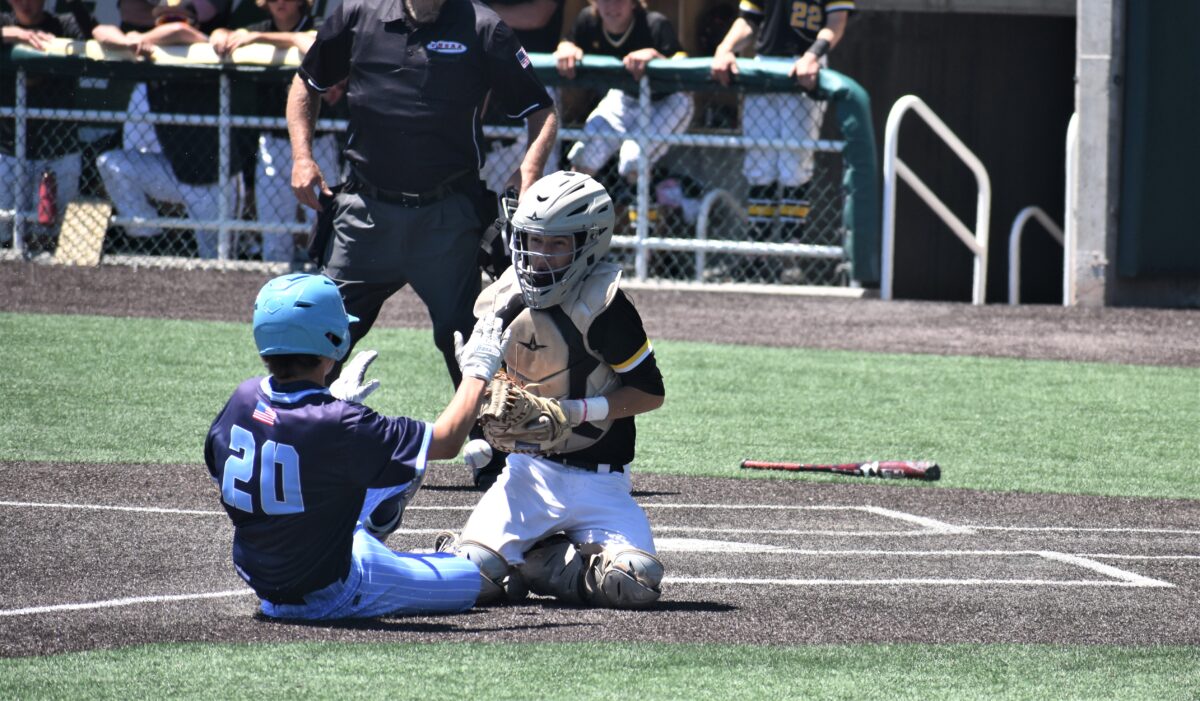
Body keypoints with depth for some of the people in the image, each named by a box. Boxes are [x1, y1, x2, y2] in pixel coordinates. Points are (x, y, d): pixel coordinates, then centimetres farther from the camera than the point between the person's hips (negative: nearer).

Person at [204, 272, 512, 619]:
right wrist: (477, 372, -4)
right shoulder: (338, 423, -31)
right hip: (327, 597, -7)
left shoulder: (245, 397, -12)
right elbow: (445, 441, -20)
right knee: (471, 579, 7)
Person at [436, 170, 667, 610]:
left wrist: (576, 411, -22)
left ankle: (539, 564, 5)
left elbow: (650, 392, -11)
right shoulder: (501, 302, 0)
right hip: (529, 470, 3)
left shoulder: (602, 306, -15)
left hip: (599, 479, -3)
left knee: (634, 583, -26)